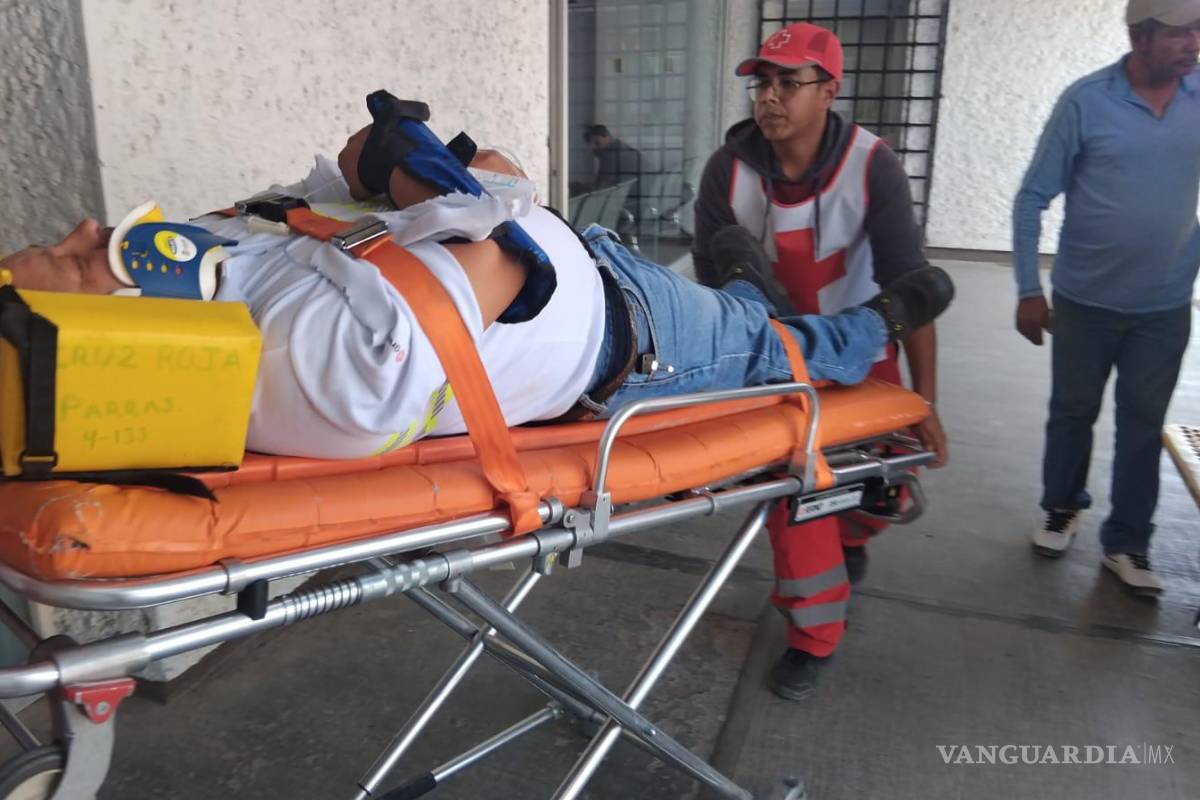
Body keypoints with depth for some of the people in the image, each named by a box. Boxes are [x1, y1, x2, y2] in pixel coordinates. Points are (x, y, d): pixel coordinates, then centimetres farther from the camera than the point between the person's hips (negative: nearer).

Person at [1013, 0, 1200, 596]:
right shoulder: (1086, 101, -11)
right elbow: (1032, 198, -8)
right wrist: (1028, 291, -11)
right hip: (1085, 298, -2)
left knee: (1143, 423, 9)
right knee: (1072, 411, 12)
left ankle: (1126, 543, 22)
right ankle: (1062, 509, 34)